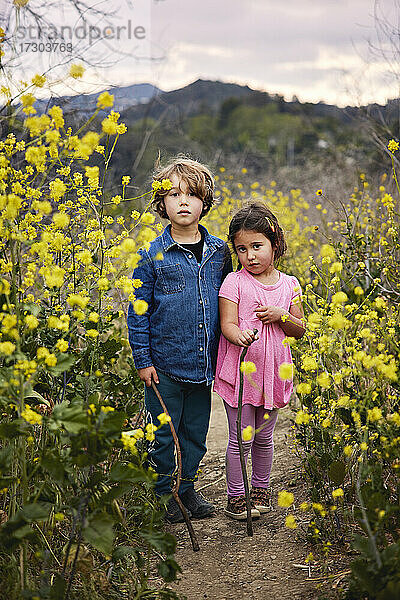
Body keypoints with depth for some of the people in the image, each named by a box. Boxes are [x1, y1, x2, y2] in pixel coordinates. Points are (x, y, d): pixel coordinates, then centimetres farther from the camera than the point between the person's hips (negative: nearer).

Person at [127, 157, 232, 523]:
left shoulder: (219, 252, 4)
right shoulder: (152, 256, -6)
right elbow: (137, 312, -3)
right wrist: (143, 360, -7)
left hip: (204, 364, 3)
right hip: (165, 366, -3)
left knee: (195, 433, 15)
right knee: (163, 435, 6)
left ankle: (187, 488, 33)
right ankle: (162, 496, 23)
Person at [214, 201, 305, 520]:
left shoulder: (289, 285, 4)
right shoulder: (234, 282, -6)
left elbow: (300, 330, 8)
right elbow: (227, 324, -12)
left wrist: (281, 316, -12)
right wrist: (240, 336, -35)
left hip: (273, 372, 3)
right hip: (239, 371, -3)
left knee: (264, 437, 16)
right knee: (241, 439, 2)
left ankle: (261, 488, 34)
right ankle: (235, 496, 18)